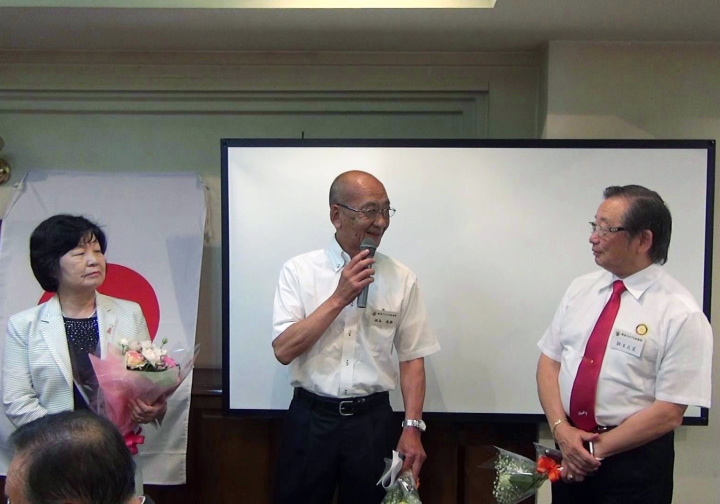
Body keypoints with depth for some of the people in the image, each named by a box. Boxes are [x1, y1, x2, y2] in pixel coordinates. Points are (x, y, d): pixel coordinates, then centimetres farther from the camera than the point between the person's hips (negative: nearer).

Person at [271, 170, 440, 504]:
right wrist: (339, 298, -16)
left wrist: (412, 428, -4)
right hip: (311, 419, -1)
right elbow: (284, 350, -11)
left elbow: (412, 358, 2)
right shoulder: (299, 271, -4)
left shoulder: (402, 278, 0)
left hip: (373, 420, 1)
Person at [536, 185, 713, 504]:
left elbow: (669, 412, -14)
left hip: (634, 461, -4)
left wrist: (597, 449, -13)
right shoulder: (580, 289, 2)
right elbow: (549, 361, 3)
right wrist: (561, 429, -10)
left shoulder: (682, 315, -14)